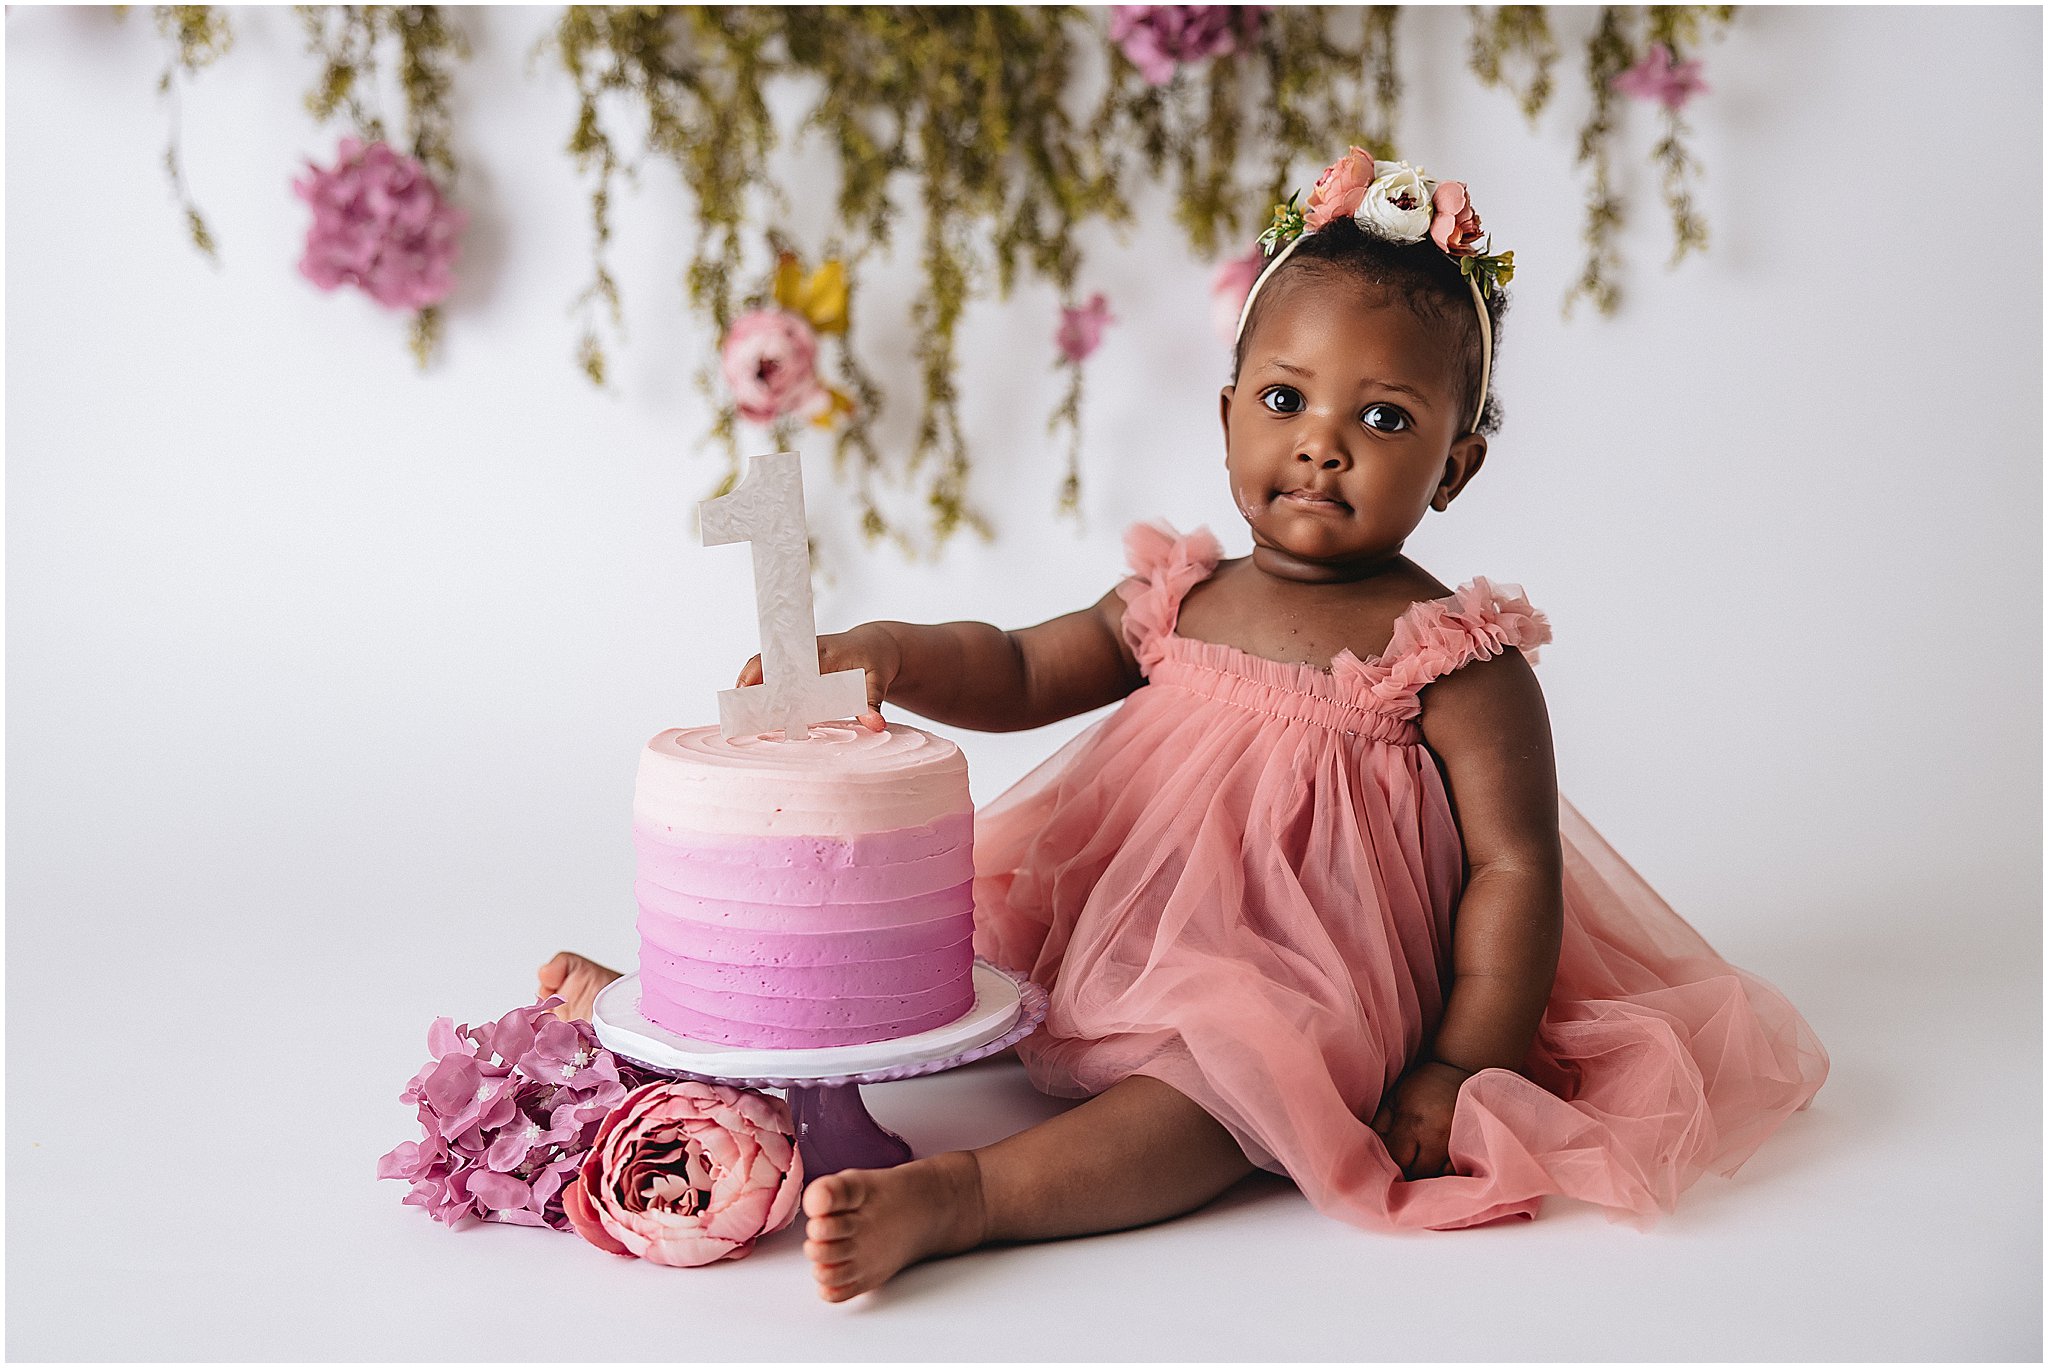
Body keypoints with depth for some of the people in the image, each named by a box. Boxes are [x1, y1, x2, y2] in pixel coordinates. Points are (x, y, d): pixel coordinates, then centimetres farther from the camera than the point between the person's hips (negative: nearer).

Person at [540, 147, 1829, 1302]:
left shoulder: (1455, 658, -11)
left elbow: (1515, 872, -12)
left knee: (1222, 1088, -36)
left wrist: (1460, 1077, -17)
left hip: (1304, 1006, -7)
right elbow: (1018, 672, 15)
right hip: (1121, 954, 7)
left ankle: (951, 1197, -51)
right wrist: (889, 654, -6)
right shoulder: (1182, 601, 6)